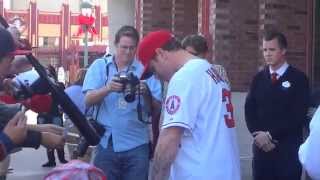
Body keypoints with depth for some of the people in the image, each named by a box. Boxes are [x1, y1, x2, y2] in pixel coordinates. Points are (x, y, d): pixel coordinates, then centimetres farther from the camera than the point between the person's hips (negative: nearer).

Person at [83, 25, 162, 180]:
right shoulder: (99, 66, 4)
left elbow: (156, 109, 0)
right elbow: (88, 100, -7)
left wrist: (146, 94, -21)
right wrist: (108, 88, -26)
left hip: (136, 145, 0)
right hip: (106, 143, 0)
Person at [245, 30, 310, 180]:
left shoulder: (298, 78, -3)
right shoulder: (258, 78, 11)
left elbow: (298, 115, -10)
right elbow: (249, 109, 7)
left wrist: (271, 135, -13)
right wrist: (257, 134, -9)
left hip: (288, 149, -4)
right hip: (261, 146, 4)